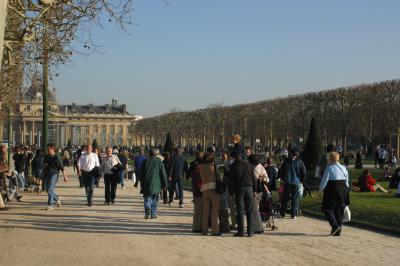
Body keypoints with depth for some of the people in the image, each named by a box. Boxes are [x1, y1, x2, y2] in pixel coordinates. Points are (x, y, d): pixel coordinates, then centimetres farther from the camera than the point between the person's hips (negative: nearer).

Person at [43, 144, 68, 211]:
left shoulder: (56, 158, -11)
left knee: (50, 190, -11)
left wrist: (65, 176, -8)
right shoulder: (46, 156, 8)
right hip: (47, 175, 7)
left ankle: (50, 205, -4)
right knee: (48, 190, 11)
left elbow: (62, 168, -9)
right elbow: (44, 164, 24)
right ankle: (57, 198, 33)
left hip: (54, 175, -7)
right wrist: (44, 165, 0)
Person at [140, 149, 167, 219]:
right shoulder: (159, 162, 0)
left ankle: (147, 208, -23)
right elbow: (163, 174, -1)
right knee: (155, 200, 10)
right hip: (156, 184, -1)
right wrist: (164, 184, 6)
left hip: (146, 184, 1)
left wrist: (142, 184, 19)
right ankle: (153, 214, 10)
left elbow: (141, 174, 11)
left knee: (147, 198, 4)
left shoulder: (145, 161, 6)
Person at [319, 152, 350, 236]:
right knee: (339, 211, 11)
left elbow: (324, 181, -11)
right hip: (343, 191, 7)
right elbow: (347, 182, 16)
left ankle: (335, 226, -15)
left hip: (332, 191, -7)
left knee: (327, 209, 2)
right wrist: (345, 192, 23)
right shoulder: (344, 168, 12)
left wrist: (321, 189, 6)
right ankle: (338, 231, 14)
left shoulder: (329, 168, -10)